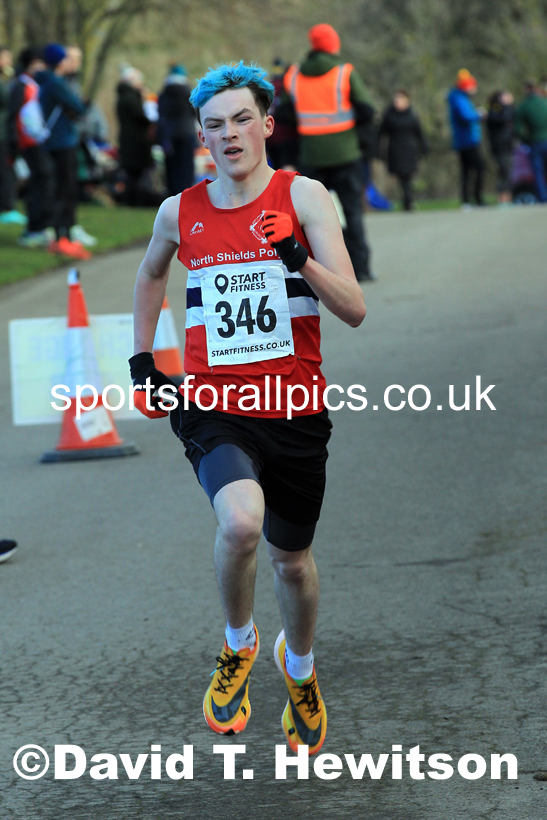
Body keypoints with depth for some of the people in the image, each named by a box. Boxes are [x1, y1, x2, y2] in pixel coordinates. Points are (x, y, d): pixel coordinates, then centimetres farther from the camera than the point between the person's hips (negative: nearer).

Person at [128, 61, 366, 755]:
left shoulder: (302, 197, -6)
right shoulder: (180, 212, 1)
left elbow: (355, 311, -13)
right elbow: (151, 274, 26)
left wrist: (297, 256, -29)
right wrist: (142, 361, 20)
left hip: (295, 411, 0)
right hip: (212, 407, 0)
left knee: (291, 558, 15)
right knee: (241, 521, -29)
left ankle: (299, 668, 48)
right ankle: (237, 646, 0)